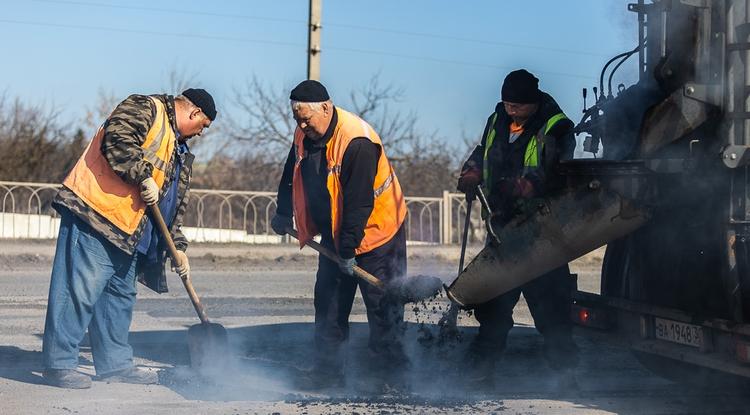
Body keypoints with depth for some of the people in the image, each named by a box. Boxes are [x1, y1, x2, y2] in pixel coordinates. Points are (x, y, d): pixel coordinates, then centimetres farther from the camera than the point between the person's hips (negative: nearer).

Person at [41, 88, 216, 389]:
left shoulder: (180, 154, 25)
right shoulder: (146, 108, -3)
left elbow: (175, 204, 26)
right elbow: (117, 139, -21)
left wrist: (177, 247, 20)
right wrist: (143, 176, -19)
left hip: (127, 231, 10)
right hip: (94, 210, -10)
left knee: (121, 294, 12)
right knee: (80, 288, -10)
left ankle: (115, 364, 20)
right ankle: (59, 364, -6)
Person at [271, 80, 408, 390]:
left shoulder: (357, 141, -28)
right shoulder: (304, 135, -3)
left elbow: (359, 203, -28)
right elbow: (292, 175, 18)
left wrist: (348, 249, -26)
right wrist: (283, 213, 19)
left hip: (374, 230, -8)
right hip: (334, 232, 8)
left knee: (382, 306, -3)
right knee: (328, 300, 7)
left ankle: (386, 374, 5)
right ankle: (327, 371, 14)